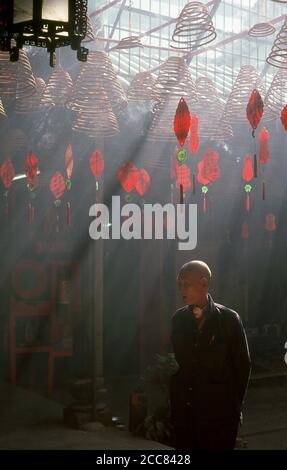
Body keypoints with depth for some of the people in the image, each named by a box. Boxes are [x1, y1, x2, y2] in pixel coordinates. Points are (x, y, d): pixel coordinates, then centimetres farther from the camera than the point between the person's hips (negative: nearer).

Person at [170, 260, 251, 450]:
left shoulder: (229, 319, -6)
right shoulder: (178, 319, 5)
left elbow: (243, 365, -1)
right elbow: (173, 361, 10)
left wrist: (235, 405, 0)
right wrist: (174, 403, 6)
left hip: (218, 413, -3)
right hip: (183, 411, 4)